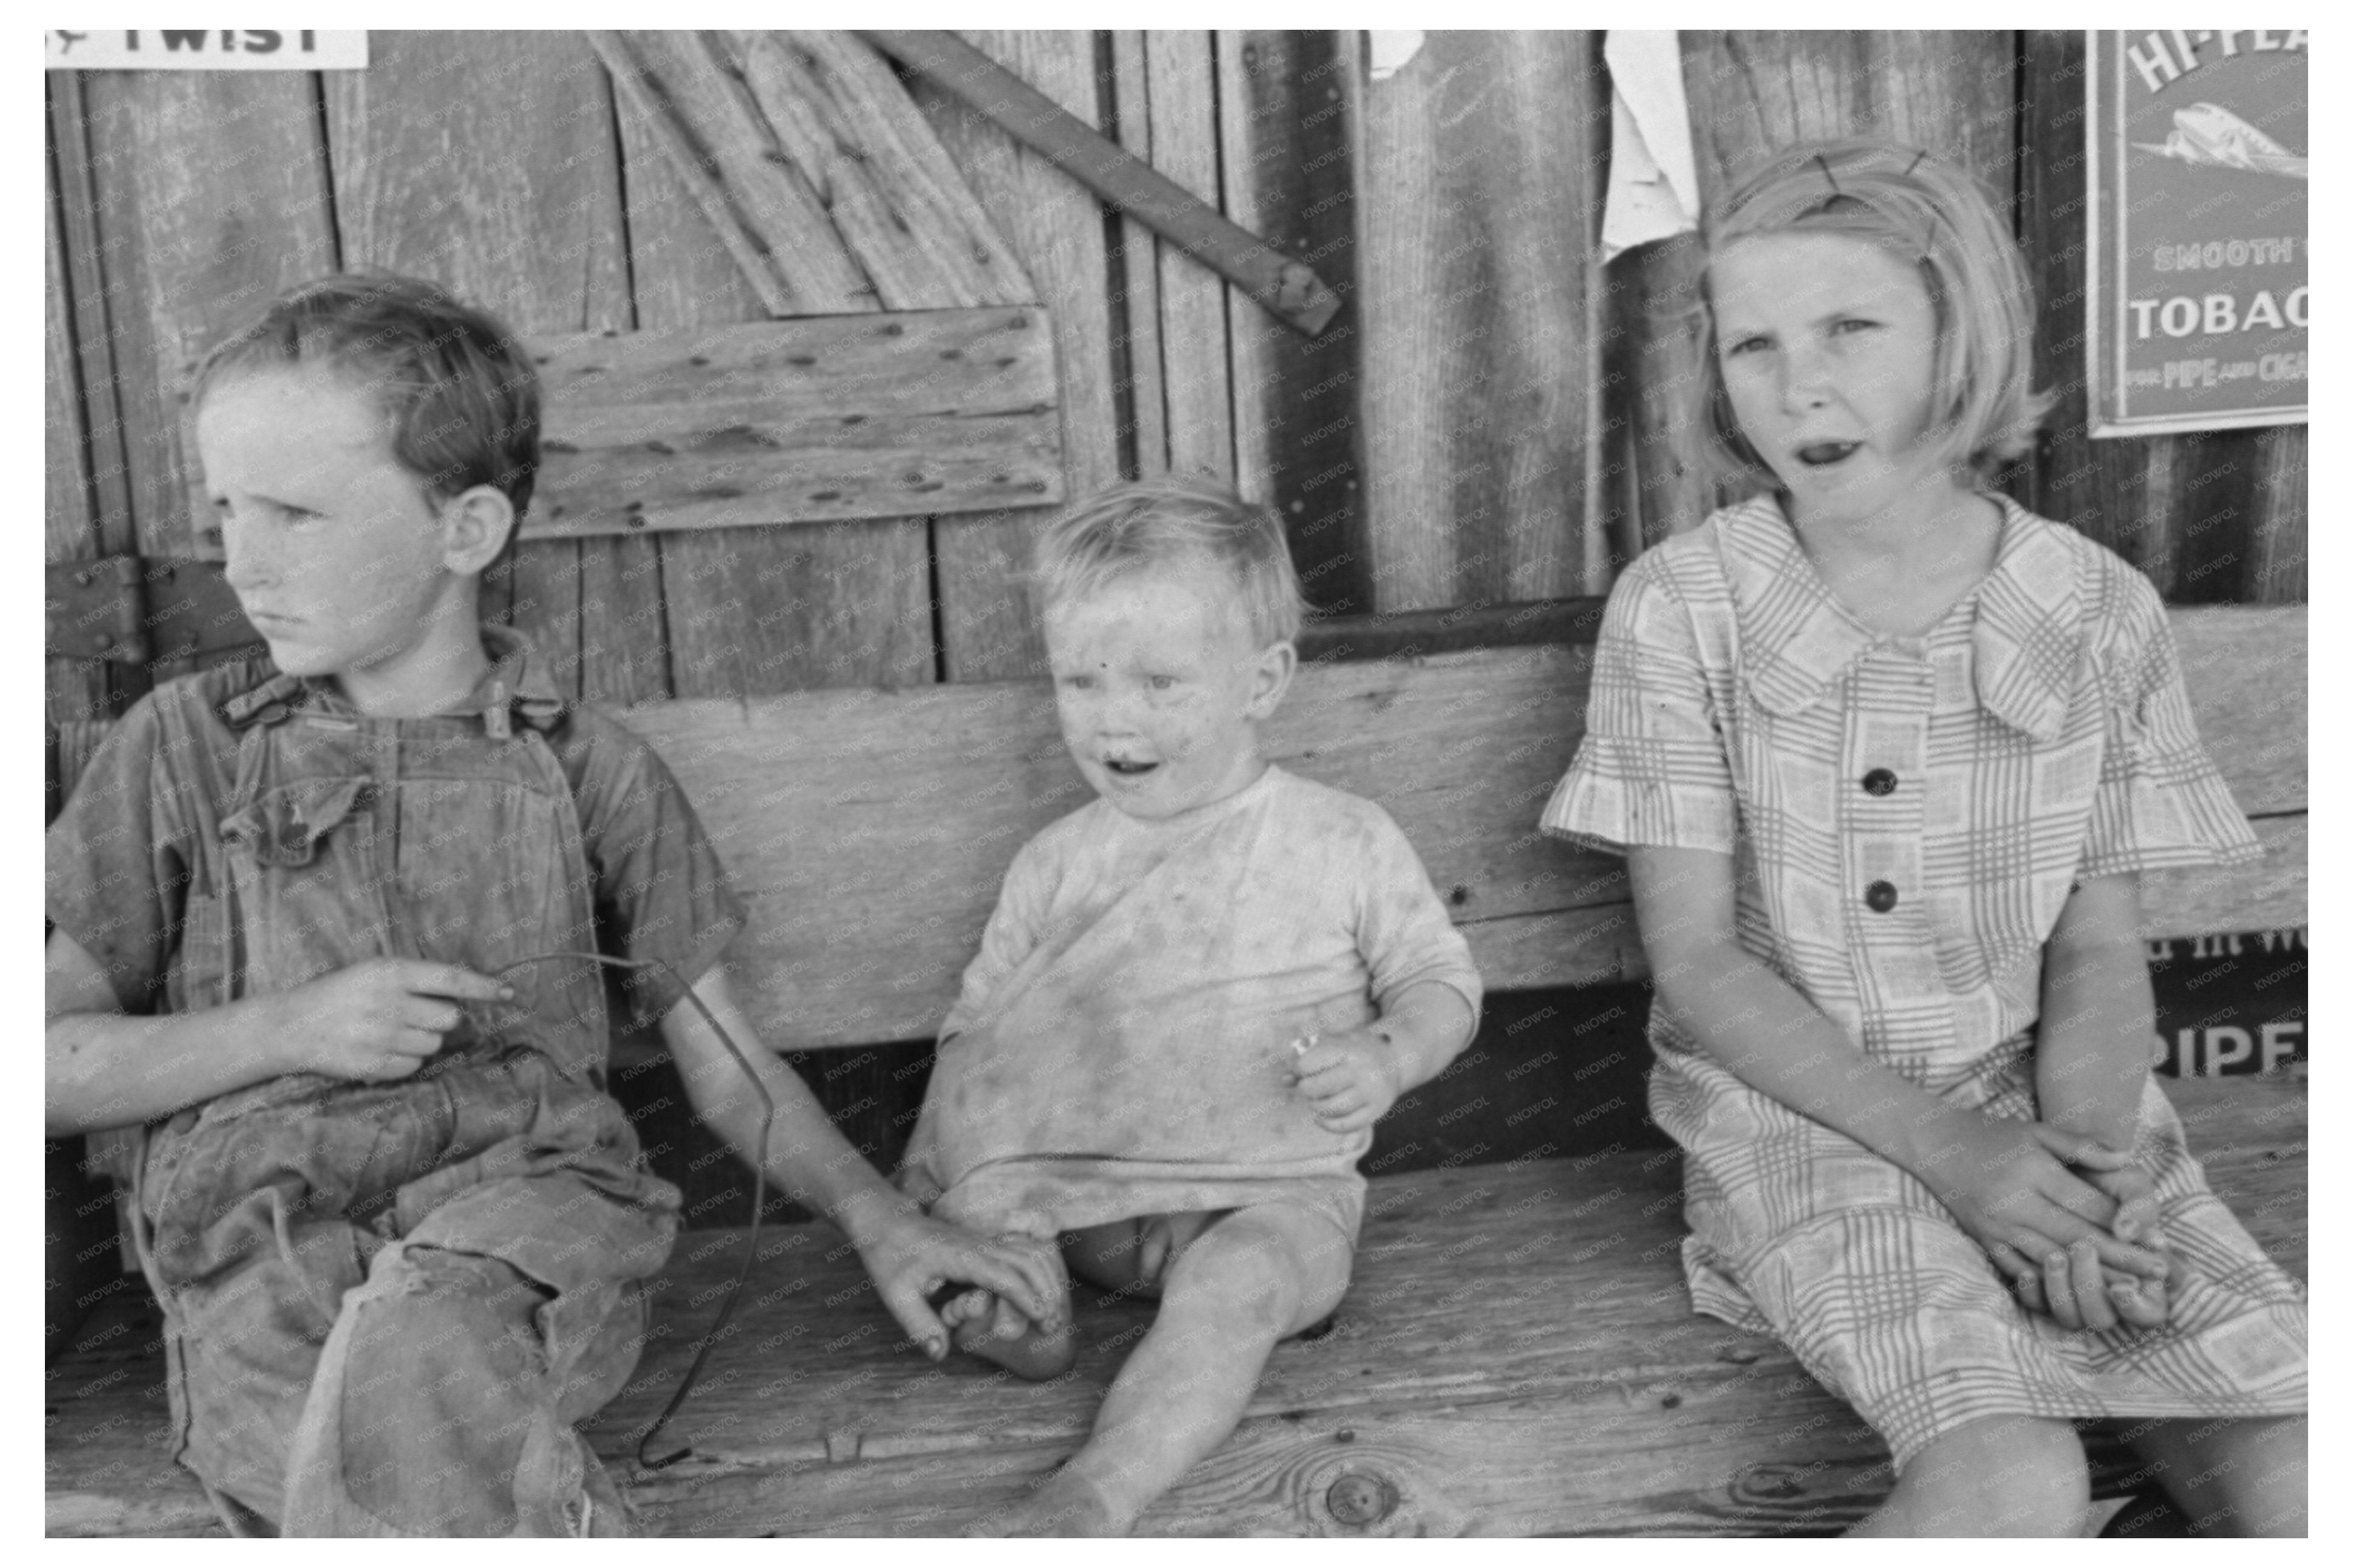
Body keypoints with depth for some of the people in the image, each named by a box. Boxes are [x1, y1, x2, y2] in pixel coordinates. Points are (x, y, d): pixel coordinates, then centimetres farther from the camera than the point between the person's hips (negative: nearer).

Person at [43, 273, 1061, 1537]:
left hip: (524, 1189, 0)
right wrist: (286, 1029, -3)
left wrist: (878, 1220, 0)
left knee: (411, 1351, -36)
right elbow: (55, 1060, 12)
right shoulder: (183, 748, 14)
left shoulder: (588, 770, 13)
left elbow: (725, 1062, 15)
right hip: (253, 1243, 1)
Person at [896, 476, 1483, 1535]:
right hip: (1083, 1190, 4)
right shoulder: (1055, 865, 6)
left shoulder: (1344, 845, -2)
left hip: (1272, 1194, -3)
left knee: (1236, 1285, -35)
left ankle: (1098, 1489, -40)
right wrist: (924, 1195, 2)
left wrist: (1388, 1059, -19)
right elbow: (978, 1029, 11)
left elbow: (1439, 981, 4)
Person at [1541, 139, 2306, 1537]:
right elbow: (1697, 962, -7)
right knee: (2018, 1487, -25)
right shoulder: (1680, 609, -8)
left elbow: (2099, 953, 3)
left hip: (2052, 1110, 3)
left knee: (2297, 1487, -16)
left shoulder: (2101, 612, -2)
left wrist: (2076, 1160, -15)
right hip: (1799, 1111, -3)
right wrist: (1940, 1145, -16)